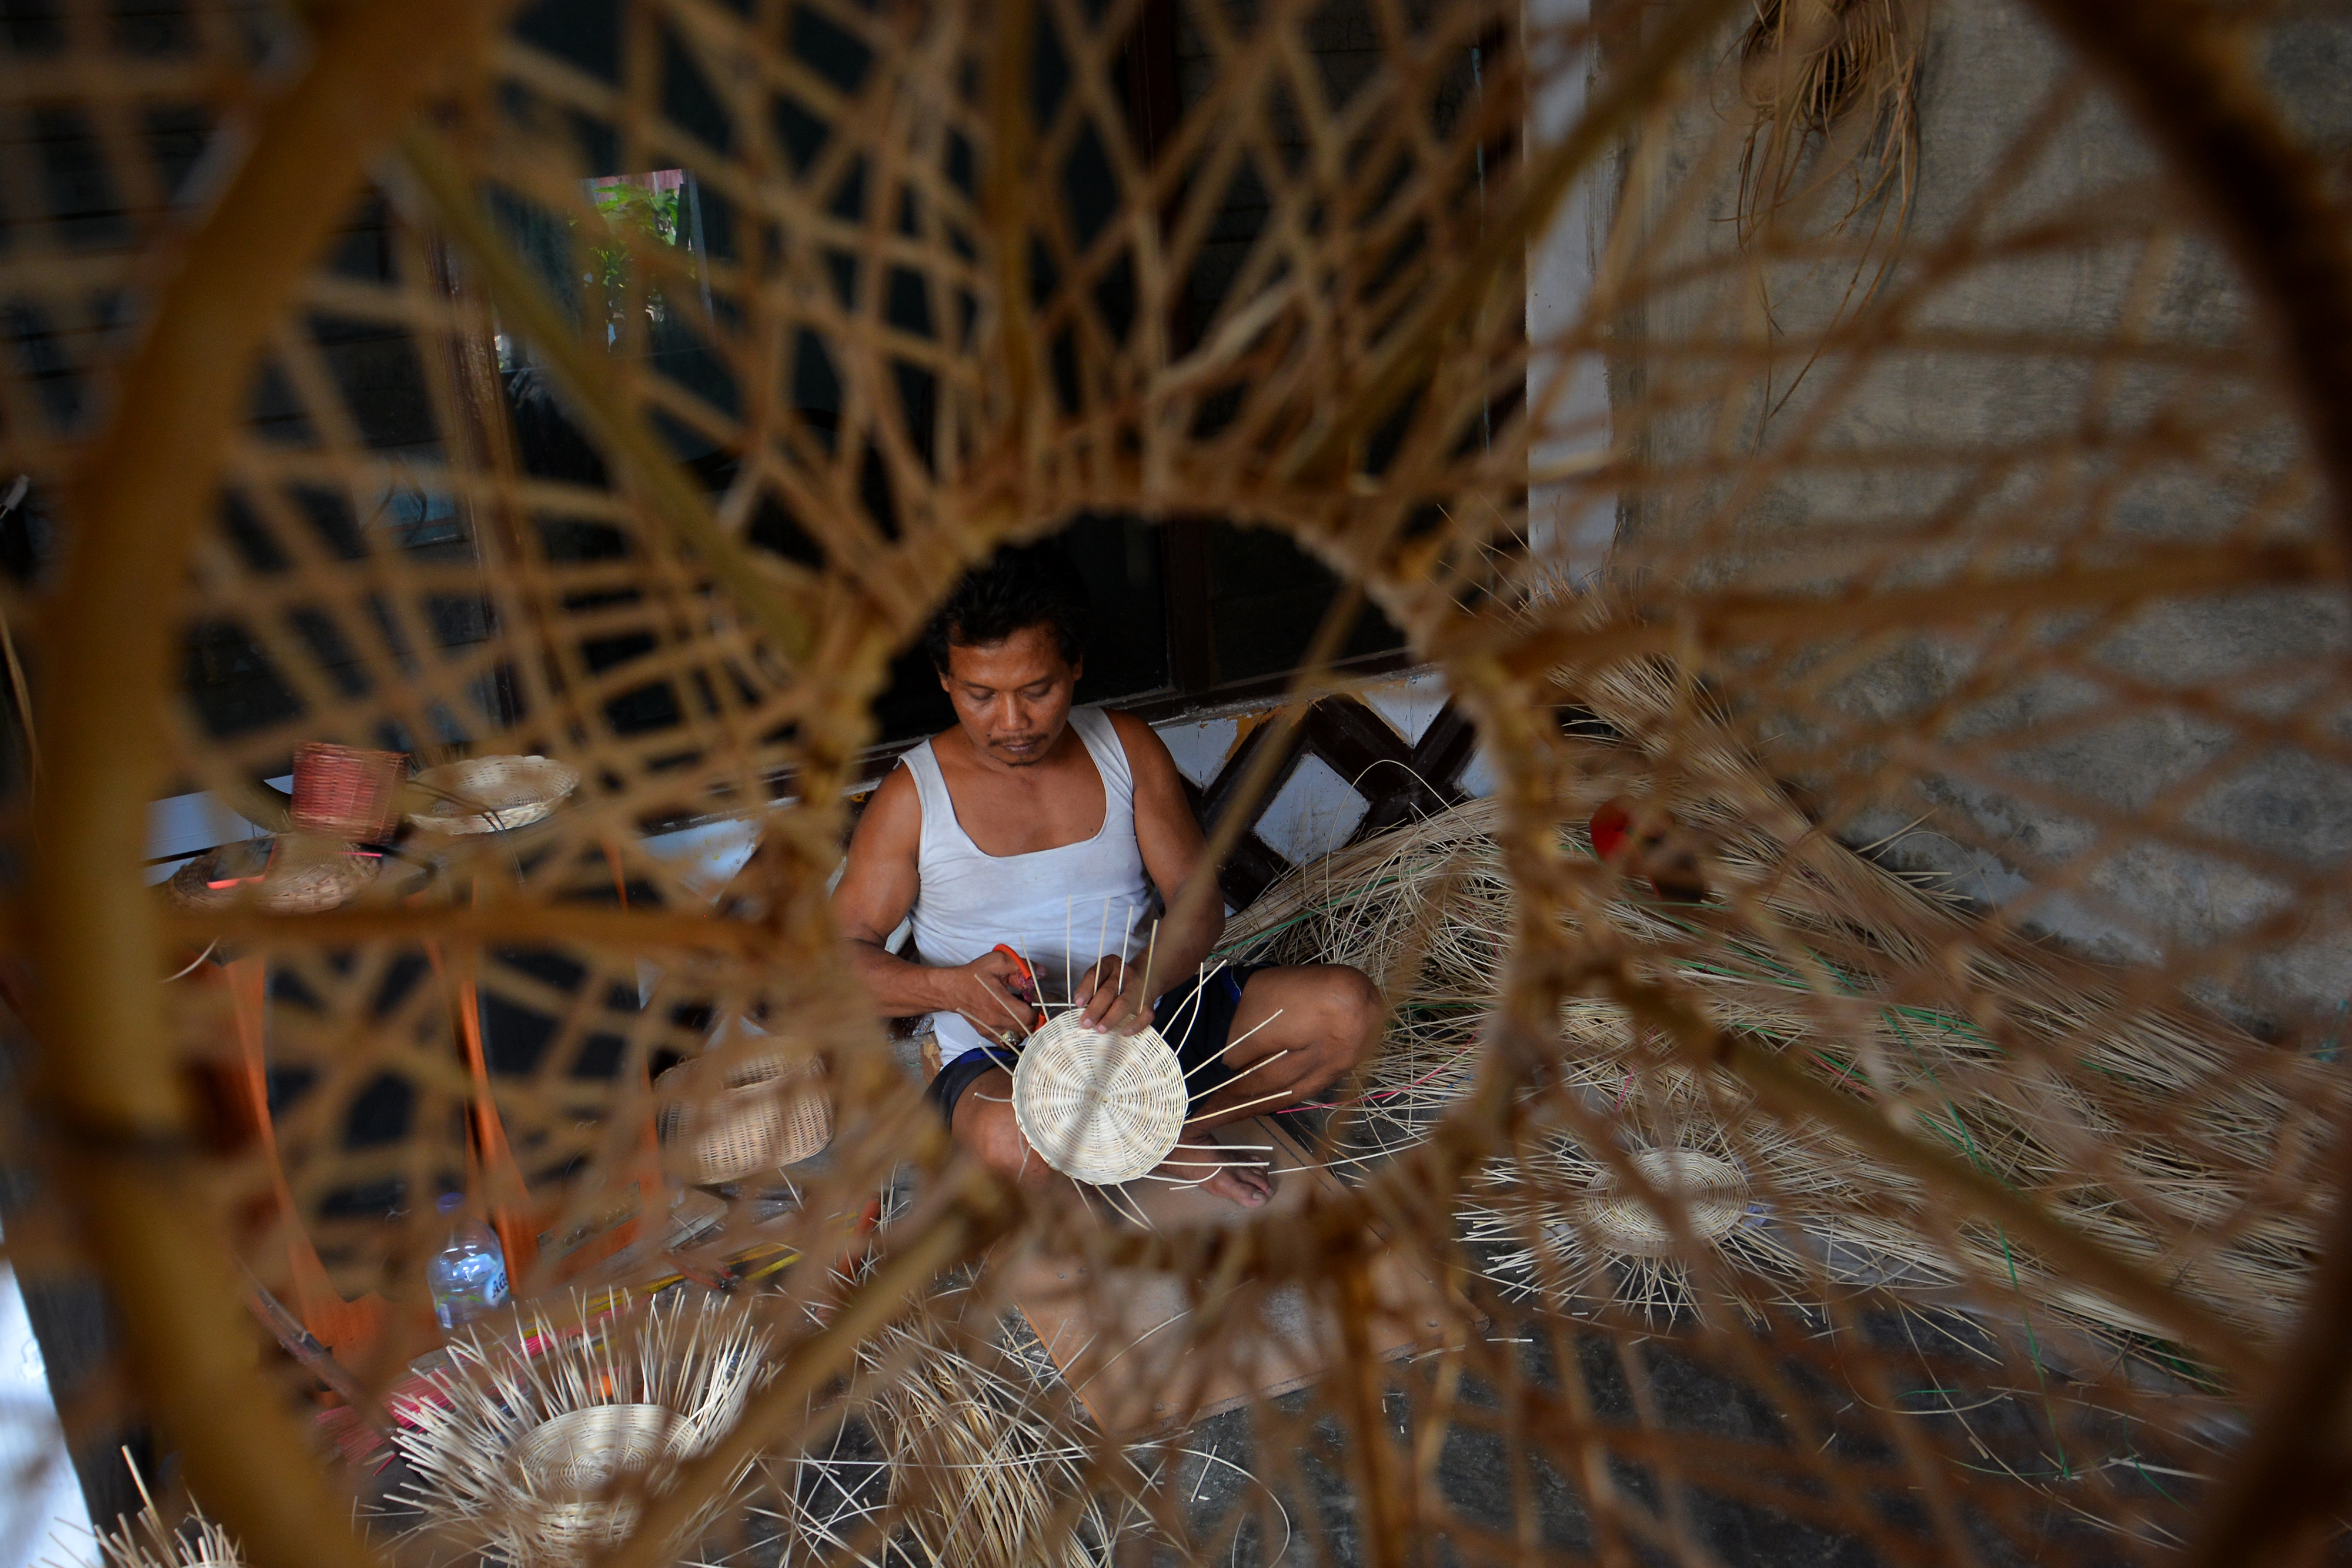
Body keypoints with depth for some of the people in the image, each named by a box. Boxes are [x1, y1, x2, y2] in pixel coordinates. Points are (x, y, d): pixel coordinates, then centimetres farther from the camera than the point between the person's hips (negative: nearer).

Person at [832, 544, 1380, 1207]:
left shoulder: (1127, 747, 1)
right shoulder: (913, 797, -6)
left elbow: (1199, 902, -1)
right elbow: (843, 953, -2)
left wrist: (1145, 976, -25)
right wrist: (954, 987, -23)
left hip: (1152, 1015, 3)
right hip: (1004, 1053, -3)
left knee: (1347, 1009, -16)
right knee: (1012, 1142, -39)